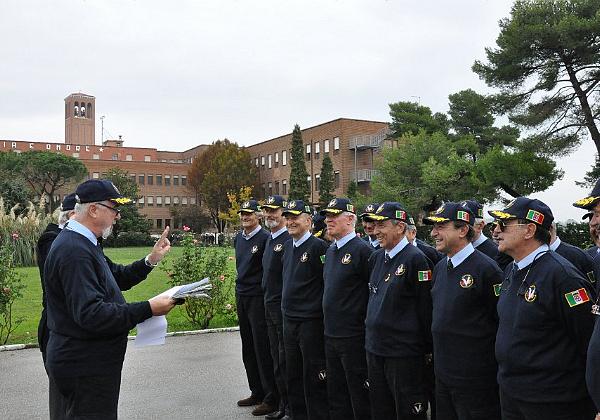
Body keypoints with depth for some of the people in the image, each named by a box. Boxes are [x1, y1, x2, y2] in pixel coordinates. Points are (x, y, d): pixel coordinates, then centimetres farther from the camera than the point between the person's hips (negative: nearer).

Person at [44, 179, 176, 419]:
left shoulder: (82, 244, 12)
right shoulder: (75, 251, -23)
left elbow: (115, 281, 18)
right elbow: (91, 314, -30)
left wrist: (150, 261, 8)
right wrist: (148, 309, -29)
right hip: (85, 370, -10)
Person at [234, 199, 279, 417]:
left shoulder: (265, 238, -13)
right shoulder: (238, 239, 12)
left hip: (258, 298, -8)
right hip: (241, 296, 8)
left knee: (263, 349, -4)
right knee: (248, 350, 14)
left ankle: (271, 399, 6)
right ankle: (257, 393, 26)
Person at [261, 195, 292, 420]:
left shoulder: (289, 240, -16)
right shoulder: (270, 239, 13)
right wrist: (267, 302, 17)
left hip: (284, 307, -9)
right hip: (269, 306, 9)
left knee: (286, 359, 1)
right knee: (277, 358, 16)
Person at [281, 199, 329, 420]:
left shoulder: (319, 246, -14)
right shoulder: (287, 246, 9)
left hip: (311, 321, -8)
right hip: (289, 320, 8)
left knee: (314, 378, 2)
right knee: (293, 376, 17)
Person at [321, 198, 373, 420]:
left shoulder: (363, 250, -15)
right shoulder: (330, 250, 11)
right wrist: (329, 325, 16)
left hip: (353, 337, -8)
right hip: (331, 335, 8)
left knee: (359, 398, 6)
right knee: (335, 396, 19)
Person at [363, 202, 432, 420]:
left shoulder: (415, 259, -16)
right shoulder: (376, 257, 7)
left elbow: (425, 307, -14)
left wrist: (427, 349, -10)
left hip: (405, 353, -7)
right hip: (374, 350, 8)